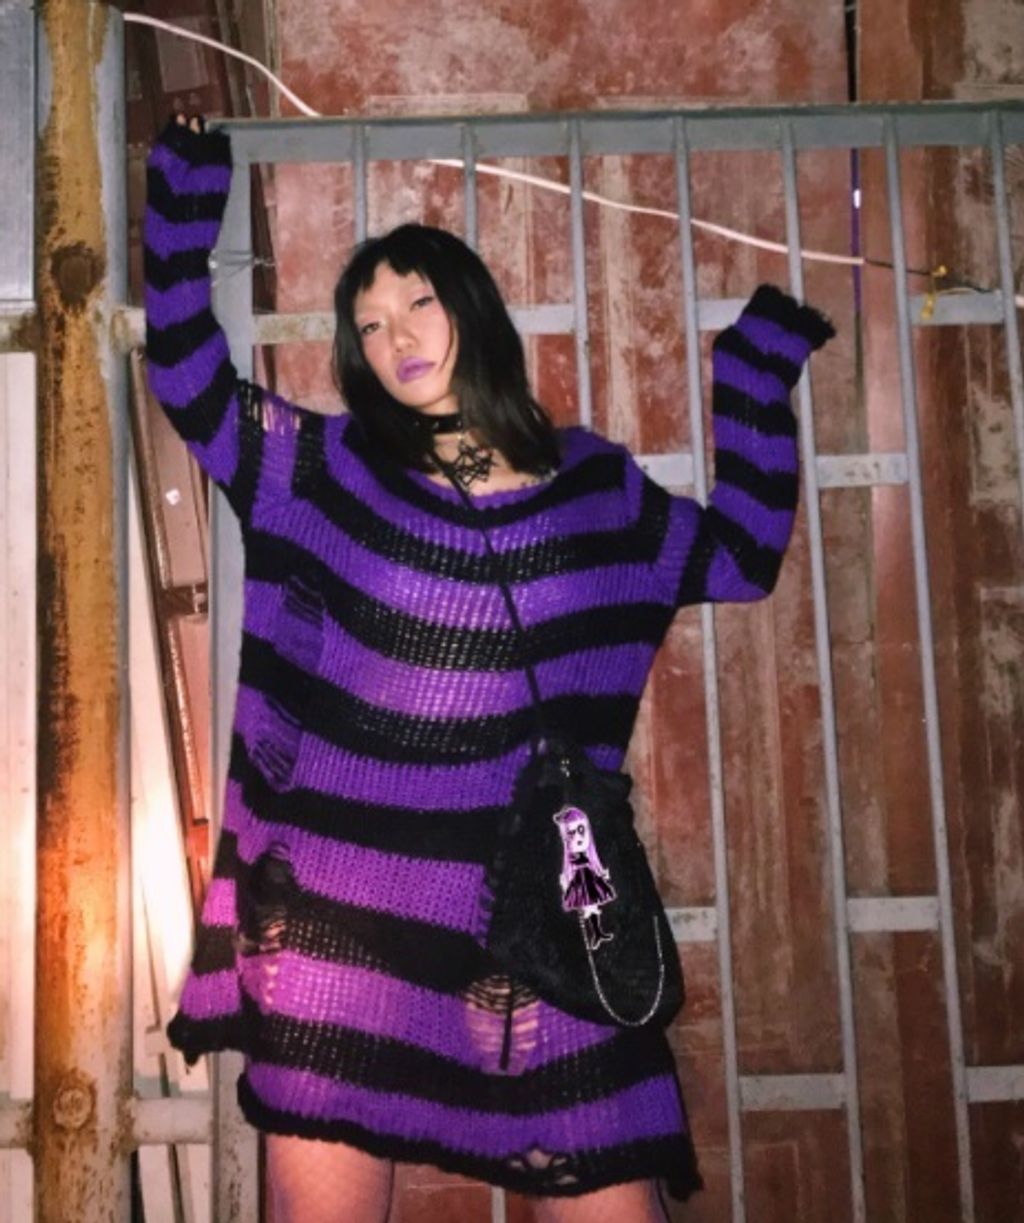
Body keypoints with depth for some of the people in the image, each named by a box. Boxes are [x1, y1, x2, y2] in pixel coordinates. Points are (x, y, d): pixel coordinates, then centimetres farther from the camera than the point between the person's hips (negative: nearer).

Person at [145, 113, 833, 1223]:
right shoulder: (330, 467, 6)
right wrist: (186, 207, 9)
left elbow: (742, 556, 20)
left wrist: (755, 380, 20)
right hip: (341, 918, 0)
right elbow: (189, 379, 11)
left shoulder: (595, 489, 9)